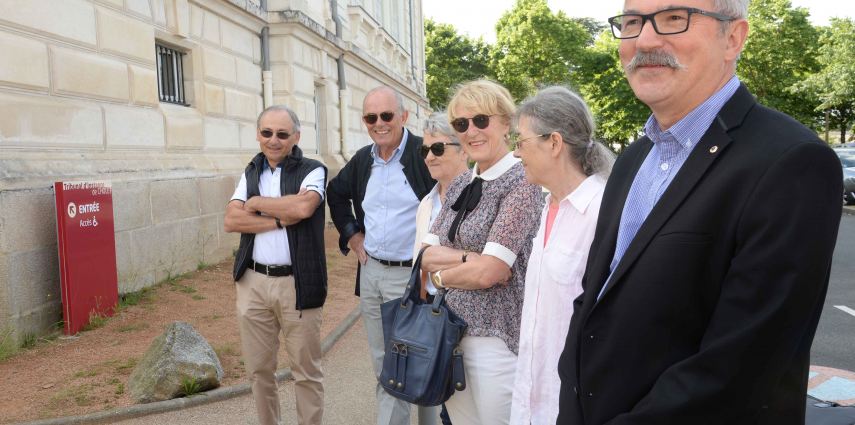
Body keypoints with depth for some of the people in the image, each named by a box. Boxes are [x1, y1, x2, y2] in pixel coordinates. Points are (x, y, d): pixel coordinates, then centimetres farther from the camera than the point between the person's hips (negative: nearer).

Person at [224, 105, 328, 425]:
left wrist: (257, 203, -8)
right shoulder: (251, 172, 11)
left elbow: (303, 207, -22)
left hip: (297, 284, -4)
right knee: (259, 369, 15)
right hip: (253, 282, 4)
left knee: (306, 372, 5)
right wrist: (281, 220, -13)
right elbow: (231, 220, -2)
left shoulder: (313, 171, -2)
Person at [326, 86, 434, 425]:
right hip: (370, 272, 7)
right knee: (380, 361, 17)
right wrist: (351, 233, 14)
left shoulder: (424, 153, -13)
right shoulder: (362, 159, 7)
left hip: (410, 274, -7)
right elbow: (336, 194, 25)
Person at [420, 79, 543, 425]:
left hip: (495, 337, -7)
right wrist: (468, 257, -15)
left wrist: (441, 274, -4)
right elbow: (427, 256, 2)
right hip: (451, 329, 7)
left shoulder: (521, 182, -14)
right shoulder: (459, 185, 7)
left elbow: (489, 273, -21)